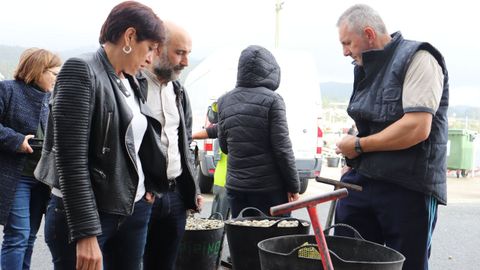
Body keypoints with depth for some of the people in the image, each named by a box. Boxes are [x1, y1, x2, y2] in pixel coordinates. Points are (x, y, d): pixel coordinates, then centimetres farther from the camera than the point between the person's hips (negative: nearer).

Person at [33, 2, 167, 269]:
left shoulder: (131, 82, 11)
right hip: (86, 214, -7)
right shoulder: (82, 71, -13)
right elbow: (71, 158, -19)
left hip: (135, 210, 7)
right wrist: (85, 233, -22)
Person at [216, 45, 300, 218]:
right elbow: (282, 149, -12)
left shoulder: (224, 101, 7)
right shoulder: (272, 100, -10)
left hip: (235, 186, 5)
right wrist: (293, 186, -4)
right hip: (269, 187, -5)